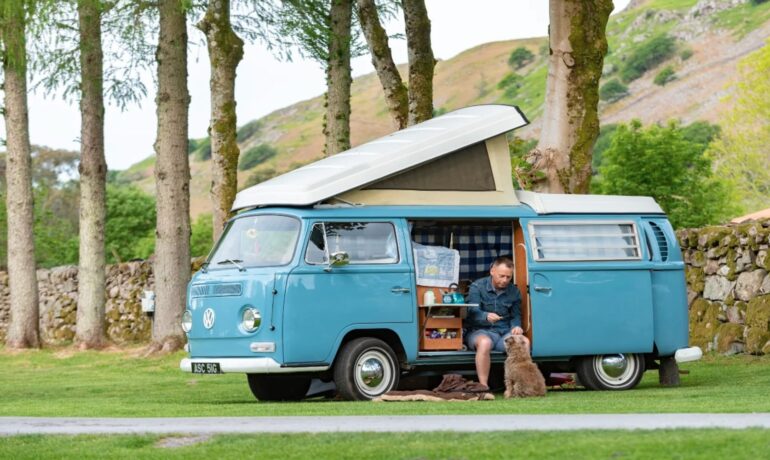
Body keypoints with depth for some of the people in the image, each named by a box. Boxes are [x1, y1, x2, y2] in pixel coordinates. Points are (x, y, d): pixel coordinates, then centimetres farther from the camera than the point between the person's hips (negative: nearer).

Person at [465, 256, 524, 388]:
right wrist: (486, 316, -38)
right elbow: (473, 312, -15)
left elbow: (516, 315, 14)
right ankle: (483, 387, -36)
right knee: (484, 342, -39)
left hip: (505, 332, 4)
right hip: (480, 332, -4)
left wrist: (516, 326, -11)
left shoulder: (514, 291, 12)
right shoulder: (477, 287, -2)